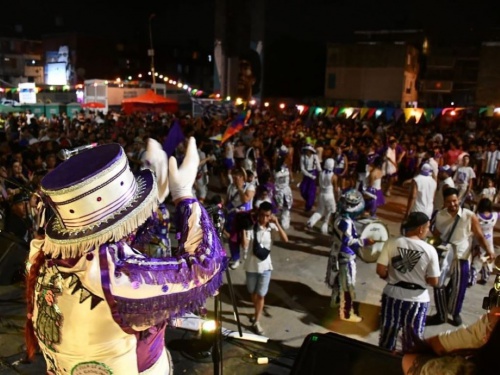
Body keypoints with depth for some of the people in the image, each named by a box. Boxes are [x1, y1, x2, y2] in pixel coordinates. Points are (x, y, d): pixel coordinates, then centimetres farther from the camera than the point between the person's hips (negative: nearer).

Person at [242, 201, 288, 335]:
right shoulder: (251, 227, -17)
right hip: (251, 266, 0)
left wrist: (277, 223, -22)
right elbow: (245, 245, -27)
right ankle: (257, 312, 46)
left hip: (265, 266, 0)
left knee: (261, 295, 5)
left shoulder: (271, 226, -9)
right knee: (253, 293, 19)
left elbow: (285, 240, -17)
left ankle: (256, 322, 20)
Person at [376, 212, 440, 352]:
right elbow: (434, 281, -9)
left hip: (393, 295, 1)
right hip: (417, 299, -1)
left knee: (387, 336, 17)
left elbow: (380, 270, -11)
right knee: (412, 341, 17)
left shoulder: (392, 244, -10)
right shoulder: (430, 250, -12)